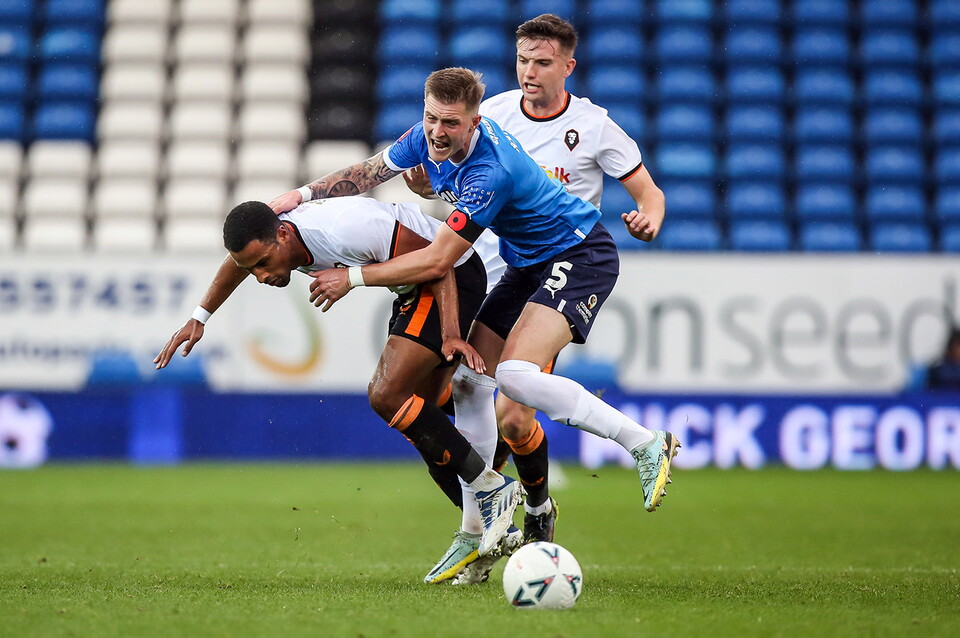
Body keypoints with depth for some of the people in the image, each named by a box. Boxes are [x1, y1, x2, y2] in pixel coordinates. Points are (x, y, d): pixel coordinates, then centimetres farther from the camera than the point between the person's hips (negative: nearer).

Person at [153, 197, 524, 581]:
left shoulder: (346, 231, -33)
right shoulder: (262, 240, -7)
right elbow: (237, 263, 21)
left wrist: (450, 334, -29)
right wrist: (198, 319, 23)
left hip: (455, 276, -9)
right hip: (413, 289, 9)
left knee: (386, 396, -20)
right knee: (412, 417, 7)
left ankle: (492, 488, -13)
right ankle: (488, 530, 11)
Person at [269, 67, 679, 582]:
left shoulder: (490, 173, -32)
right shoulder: (428, 137, -5)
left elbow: (436, 261, -28)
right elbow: (371, 172, 15)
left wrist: (353, 279, -22)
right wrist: (304, 193, 6)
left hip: (581, 257, -10)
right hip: (528, 264, 10)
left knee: (517, 374, -28)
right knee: (469, 381, 4)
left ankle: (648, 445, -18)